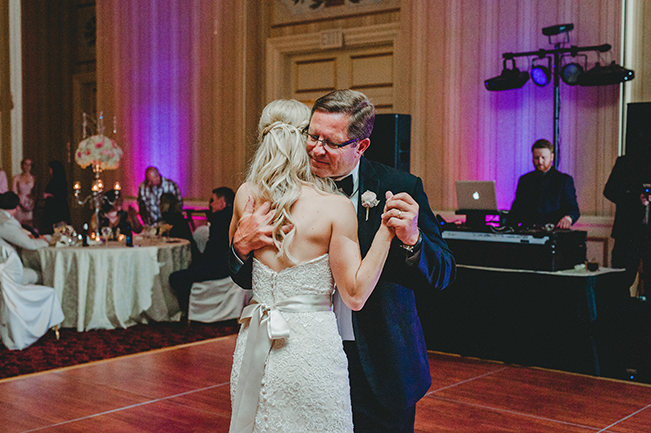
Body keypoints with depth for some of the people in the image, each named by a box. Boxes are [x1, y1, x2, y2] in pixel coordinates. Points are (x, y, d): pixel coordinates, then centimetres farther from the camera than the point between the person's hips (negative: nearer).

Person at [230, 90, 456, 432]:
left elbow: (441, 275, -11)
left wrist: (411, 239, -32)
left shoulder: (400, 188, -10)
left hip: (378, 369, -2)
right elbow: (248, 279, 0)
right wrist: (242, 247, -22)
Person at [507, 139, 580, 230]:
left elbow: (573, 208, 0)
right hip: (526, 232, 3)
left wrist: (568, 218, -26)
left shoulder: (564, 180, 9)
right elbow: (516, 209, 17)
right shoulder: (524, 180, 19)